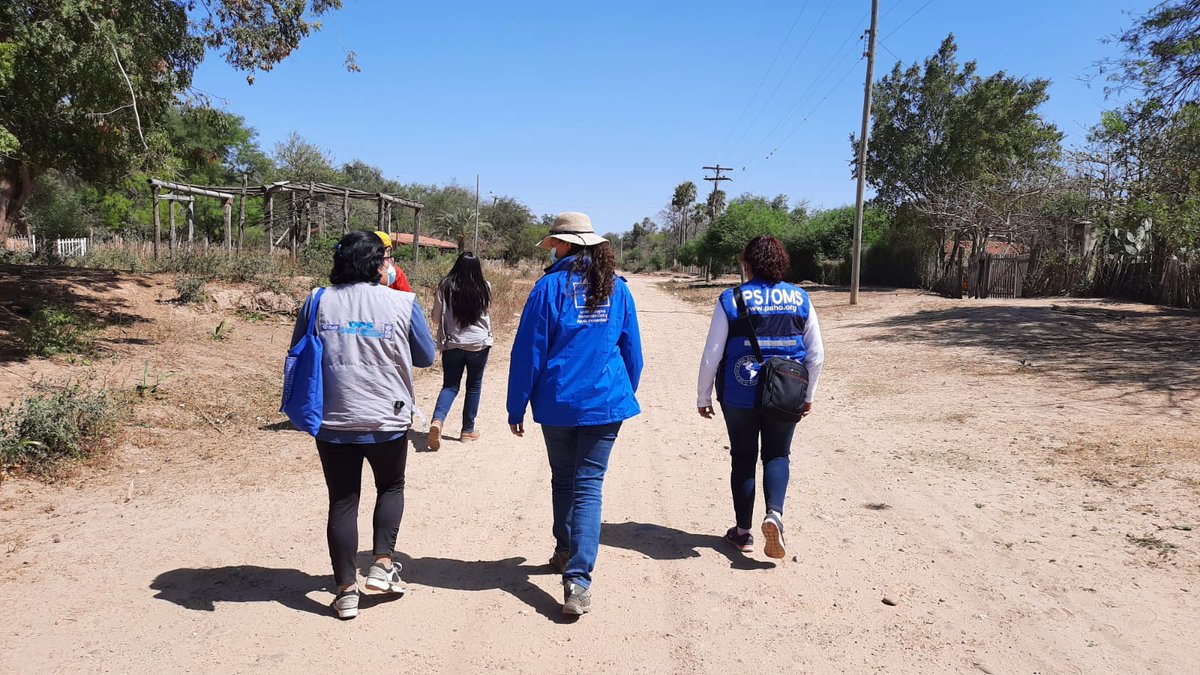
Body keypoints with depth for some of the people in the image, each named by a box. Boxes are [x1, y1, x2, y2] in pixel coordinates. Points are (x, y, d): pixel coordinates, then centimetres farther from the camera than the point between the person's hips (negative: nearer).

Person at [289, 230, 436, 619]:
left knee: (342, 502, 11)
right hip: (388, 420, -1)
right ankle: (382, 564, 12)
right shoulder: (402, 303, -6)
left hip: (333, 422, 2)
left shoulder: (318, 303, 0)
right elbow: (426, 357, 5)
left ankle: (346, 591, 15)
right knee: (391, 487, 23)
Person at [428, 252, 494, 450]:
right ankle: (468, 430, 18)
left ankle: (437, 420, -18)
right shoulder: (484, 288, -3)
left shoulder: (445, 286, -5)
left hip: (452, 343, 0)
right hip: (478, 344, 0)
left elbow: (436, 318, -3)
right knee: (474, 386, 14)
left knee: (450, 385, 8)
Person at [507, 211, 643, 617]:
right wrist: (628, 394, 25)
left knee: (562, 478, 18)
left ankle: (565, 553, 34)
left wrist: (516, 408, 3)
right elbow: (632, 349, 12)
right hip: (606, 401, 1)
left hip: (557, 402, -1)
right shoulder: (617, 288, 5)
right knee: (589, 484, 0)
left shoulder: (550, 286, -5)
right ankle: (578, 577, -10)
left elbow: (528, 351, -4)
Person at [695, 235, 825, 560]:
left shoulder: (731, 300, -7)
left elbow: (711, 355, -7)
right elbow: (816, 354, 4)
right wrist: (808, 394, 15)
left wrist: (703, 397, 3)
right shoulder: (800, 299, 0)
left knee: (743, 458, 13)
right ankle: (774, 514, -9)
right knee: (777, 455, 15)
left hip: (740, 396, -1)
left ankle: (743, 532, 20)